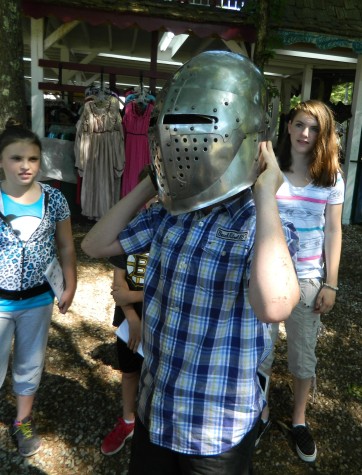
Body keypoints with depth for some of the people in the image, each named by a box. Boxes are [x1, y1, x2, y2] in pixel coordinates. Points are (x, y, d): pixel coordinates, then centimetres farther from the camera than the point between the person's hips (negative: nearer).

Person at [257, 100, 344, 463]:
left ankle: (299, 420, 36)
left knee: (304, 353, 14)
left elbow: (333, 232, 0)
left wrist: (330, 284, -3)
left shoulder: (331, 178, -1)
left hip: (308, 278, 1)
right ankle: (261, 415, 35)